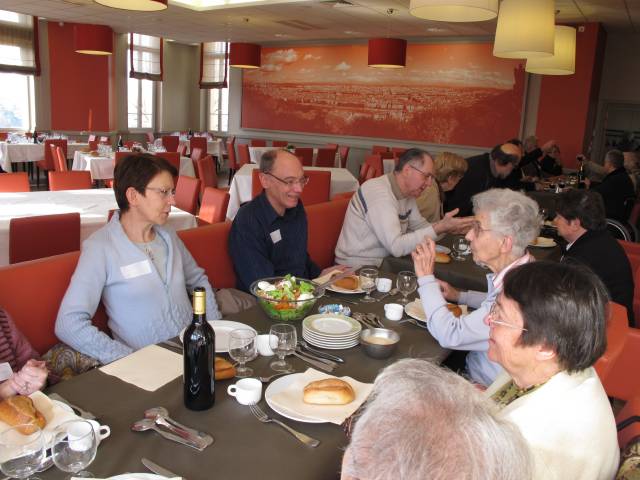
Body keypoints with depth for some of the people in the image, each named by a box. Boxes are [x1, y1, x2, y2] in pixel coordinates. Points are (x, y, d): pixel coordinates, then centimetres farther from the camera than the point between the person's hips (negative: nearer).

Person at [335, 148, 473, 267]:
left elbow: (420, 226, 14)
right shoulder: (379, 193, -23)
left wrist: (448, 227, -3)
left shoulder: (408, 192, 6)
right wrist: (440, 228, -26)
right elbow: (397, 247, -29)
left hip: (381, 264, 9)